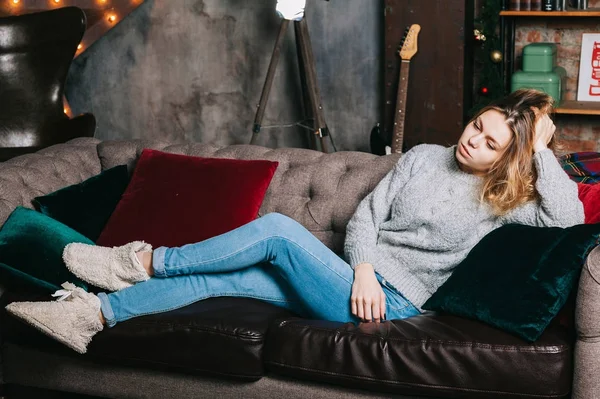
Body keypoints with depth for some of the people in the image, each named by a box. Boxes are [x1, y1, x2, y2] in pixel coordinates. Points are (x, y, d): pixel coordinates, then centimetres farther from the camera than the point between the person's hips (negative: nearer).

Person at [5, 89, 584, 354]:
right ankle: (95, 313, -9)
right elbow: (366, 216, 7)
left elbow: (569, 216, -17)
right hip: (354, 278, 5)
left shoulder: (504, 197, 1)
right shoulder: (424, 157, 11)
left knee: (277, 228, -25)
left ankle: (146, 261, -10)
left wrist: (540, 151, -12)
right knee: (221, 279, -11)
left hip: (391, 300, -5)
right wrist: (361, 270, -11)